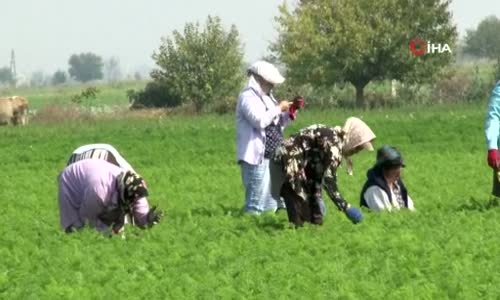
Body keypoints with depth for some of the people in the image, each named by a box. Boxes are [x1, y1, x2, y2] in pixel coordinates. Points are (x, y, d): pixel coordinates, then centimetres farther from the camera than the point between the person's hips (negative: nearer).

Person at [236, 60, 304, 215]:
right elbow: (259, 121, -25)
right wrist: (278, 108, -14)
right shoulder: (248, 97, -11)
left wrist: (291, 110, 11)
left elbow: (279, 123, 26)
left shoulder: (266, 97, 18)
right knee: (257, 202, -11)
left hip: (272, 155, 10)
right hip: (256, 157, -10)